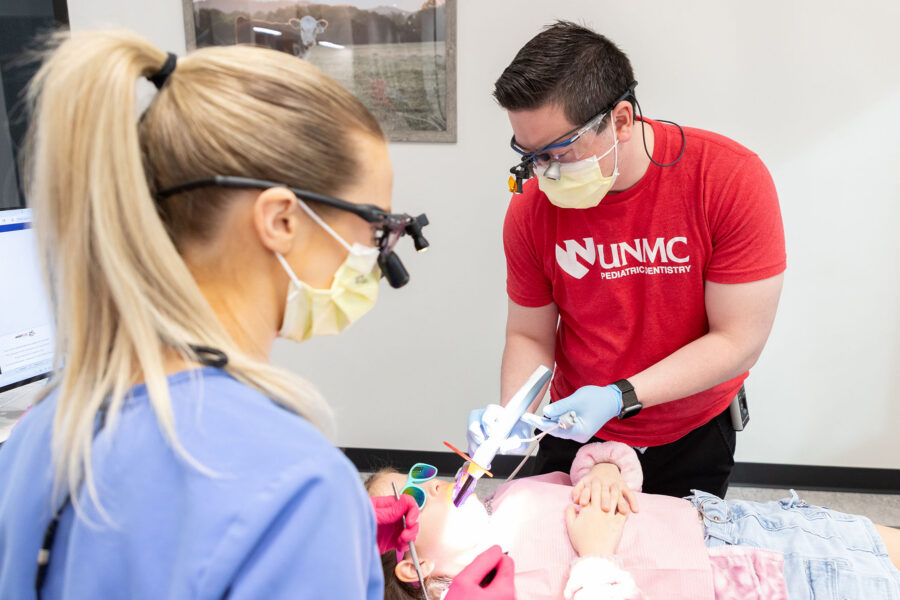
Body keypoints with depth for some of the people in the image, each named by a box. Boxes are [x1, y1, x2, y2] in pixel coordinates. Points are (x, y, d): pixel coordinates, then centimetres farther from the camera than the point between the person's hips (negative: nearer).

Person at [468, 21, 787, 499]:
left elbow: (739, 341, -21)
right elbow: (529, 336, -6)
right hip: (577, 430, 2)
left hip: (694, 435, -1)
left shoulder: (733, 178, -25)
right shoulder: (531, 208, -17)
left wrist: (620, 397, -30)